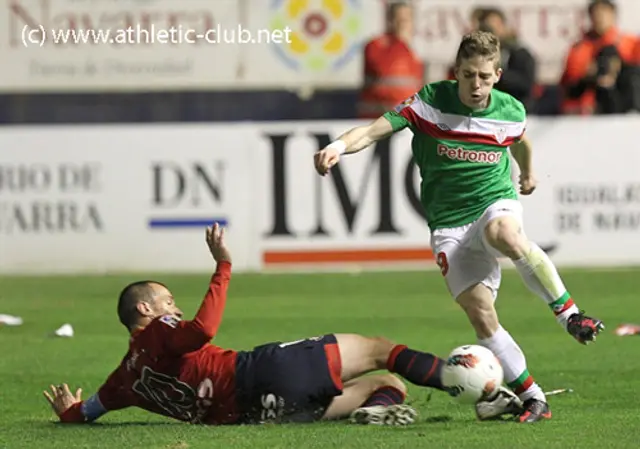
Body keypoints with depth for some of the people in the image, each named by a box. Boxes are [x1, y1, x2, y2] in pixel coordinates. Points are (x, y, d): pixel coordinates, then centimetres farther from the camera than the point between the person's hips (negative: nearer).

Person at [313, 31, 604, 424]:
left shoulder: (511, 111, 0)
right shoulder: (430, 102, -8)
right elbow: (376, 129, -16)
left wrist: (528, 173, 44)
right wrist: (340, 145, -36)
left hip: (497, 202, 0)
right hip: (448, 222, 0)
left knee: (506, 236, -39)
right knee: (479, 310, -12)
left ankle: (570, 314, -26)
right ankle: (531, 397, -3)